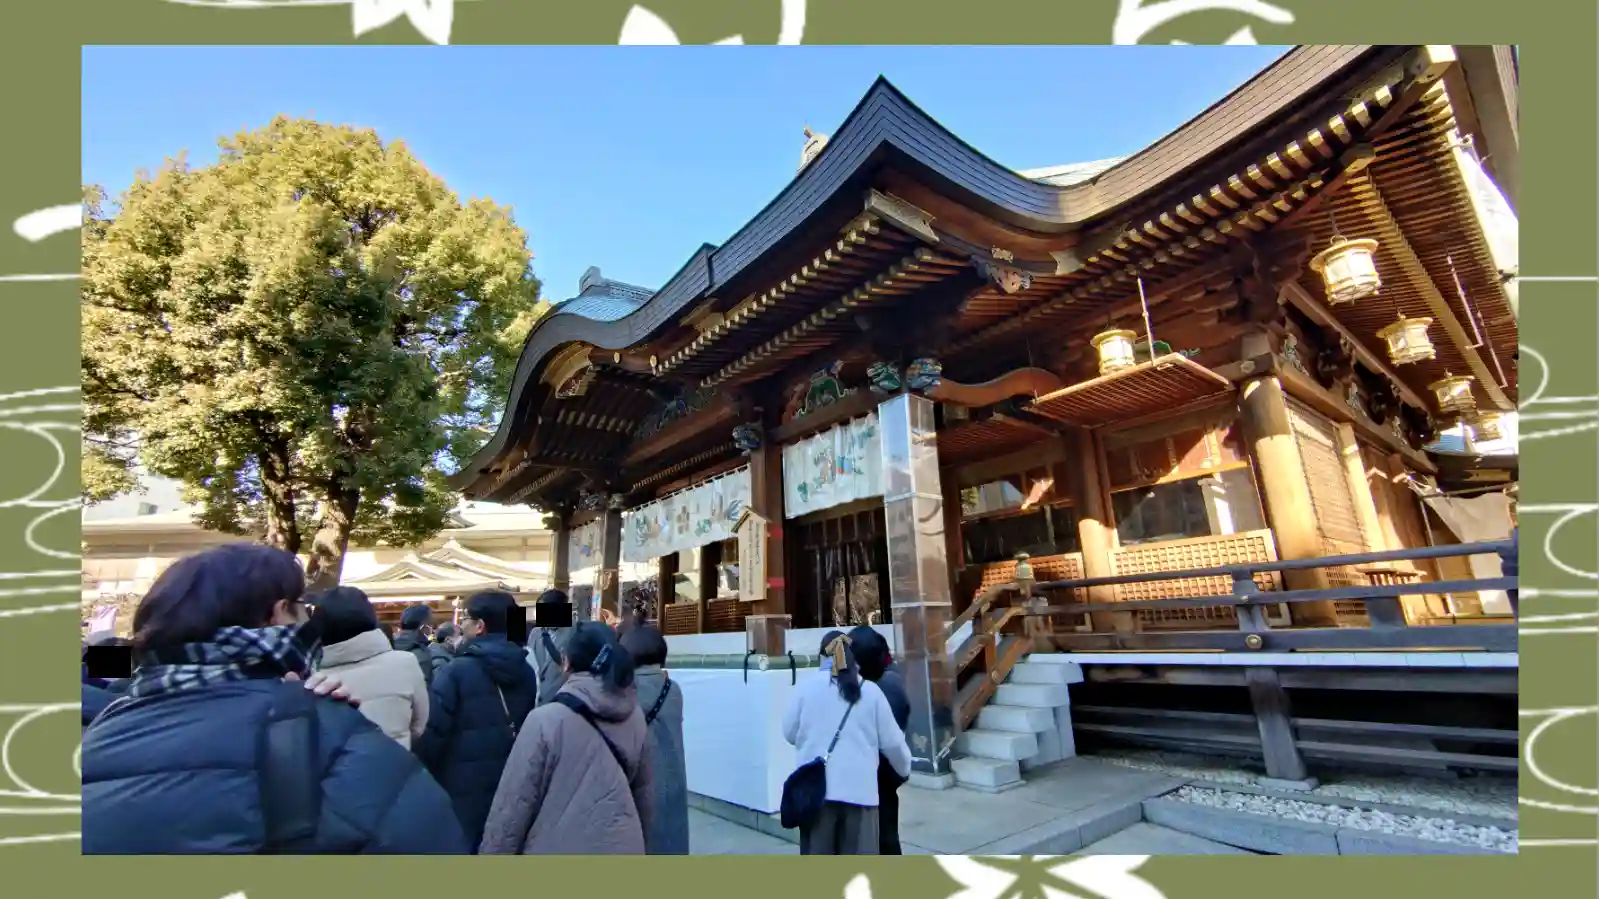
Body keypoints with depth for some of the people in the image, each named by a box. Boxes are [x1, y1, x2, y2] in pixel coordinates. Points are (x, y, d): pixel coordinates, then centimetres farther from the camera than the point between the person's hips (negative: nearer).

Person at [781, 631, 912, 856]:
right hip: (859, 790, 0)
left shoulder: (807, 686, -3)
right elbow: (891, 741, 6)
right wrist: (905, 767, 25)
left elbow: (789, 733, 6)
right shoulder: (870, 691, 0)